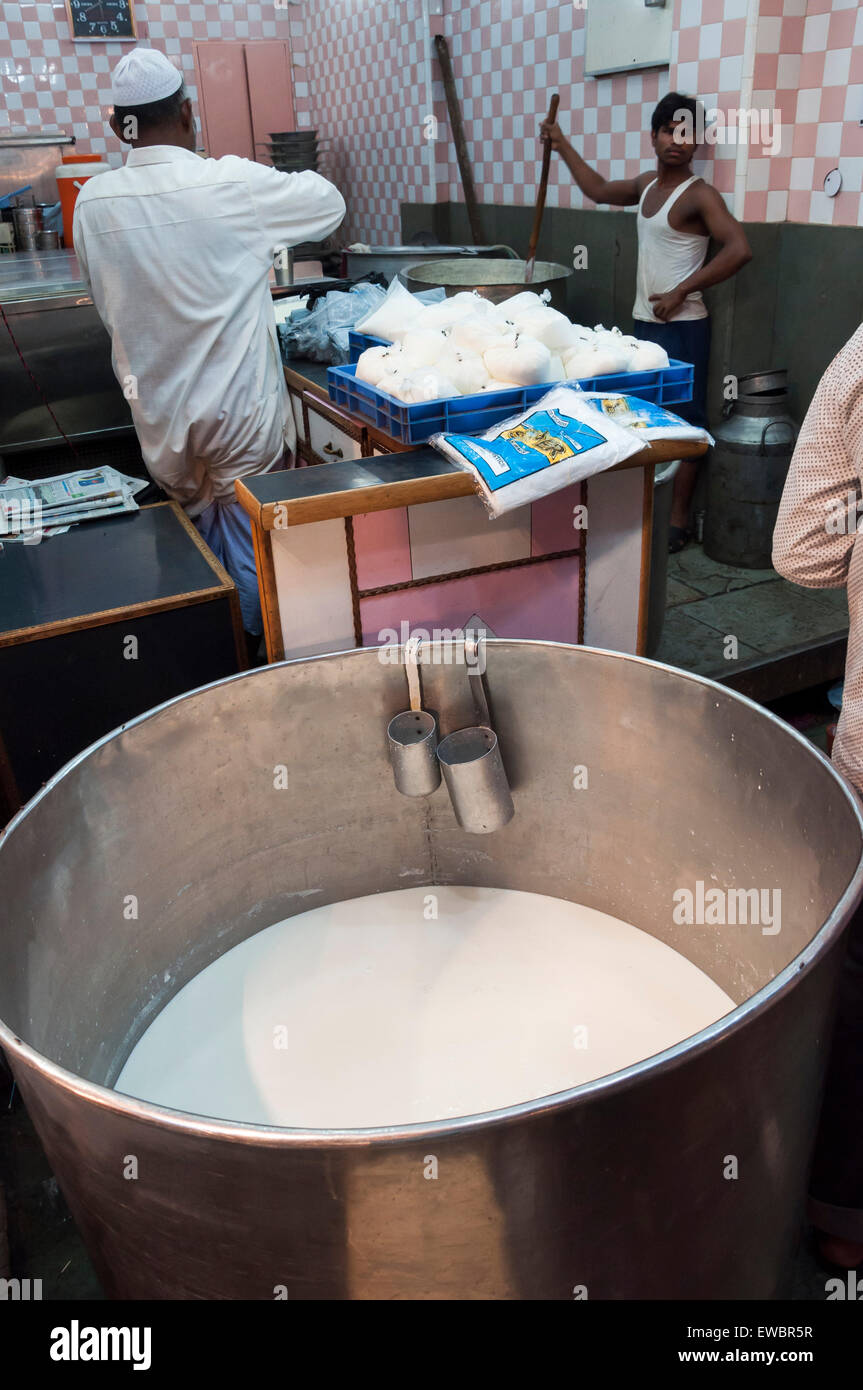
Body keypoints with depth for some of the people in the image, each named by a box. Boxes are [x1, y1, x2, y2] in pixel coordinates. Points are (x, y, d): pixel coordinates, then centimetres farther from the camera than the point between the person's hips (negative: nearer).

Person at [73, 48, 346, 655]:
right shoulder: (234, 185, -14)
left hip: (160, 416, 5)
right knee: (249, 545, 9)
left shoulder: (93, 202, -2)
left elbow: (109, 305, 10)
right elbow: (329, 203, 2)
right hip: (239, 411, -4)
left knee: (201, 536, 21)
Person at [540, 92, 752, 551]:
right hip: (645, 322, 8)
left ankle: (678, 523, 1)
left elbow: (738, 249, -23)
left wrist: (682, 291, -21)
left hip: (681, 326, -8)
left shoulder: (699, 195, -11)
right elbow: (599, 189, 30)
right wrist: (563, 146, 29)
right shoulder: (647, 184, 12)